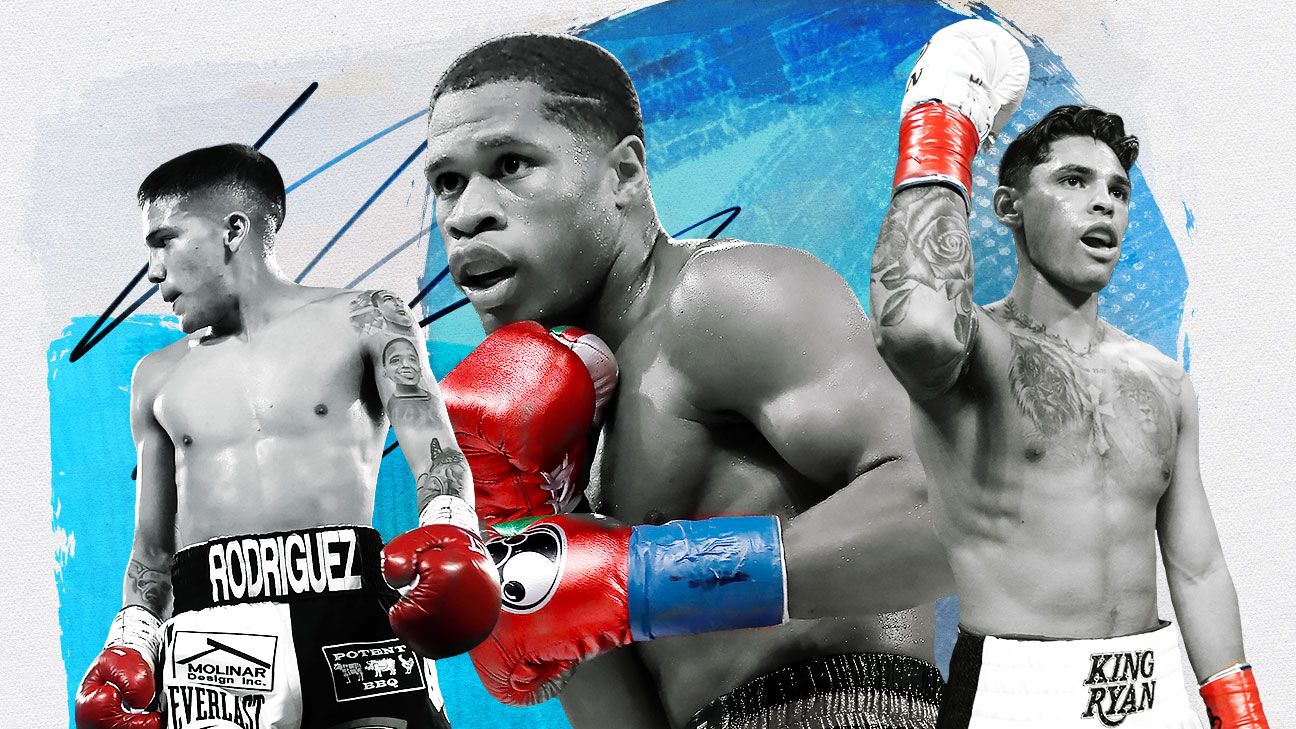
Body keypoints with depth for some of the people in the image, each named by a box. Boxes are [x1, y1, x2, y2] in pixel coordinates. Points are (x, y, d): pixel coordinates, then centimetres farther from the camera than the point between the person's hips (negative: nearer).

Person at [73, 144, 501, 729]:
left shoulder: (363, 321, 9)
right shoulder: (158, 378, 21)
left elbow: (433, 450, -4)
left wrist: (448, 529, -25)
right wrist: (129, 641, 7)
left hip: (352, 617, -3)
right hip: (209, 630, 3)